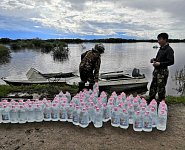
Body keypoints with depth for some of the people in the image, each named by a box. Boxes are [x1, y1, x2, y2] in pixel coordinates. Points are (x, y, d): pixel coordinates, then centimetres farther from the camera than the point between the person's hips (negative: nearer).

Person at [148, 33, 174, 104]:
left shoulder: (169, 50, -14)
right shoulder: (161, 48, 11)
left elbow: (171, 62, -19)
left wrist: (160, 64, -24)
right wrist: (154, 59, 5)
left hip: (163, 71, -8)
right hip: (156, 70, 9)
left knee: (161, 87, 2)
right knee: (153, 85, 15)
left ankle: (160, 102, 17)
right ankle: (150, 100, 28)